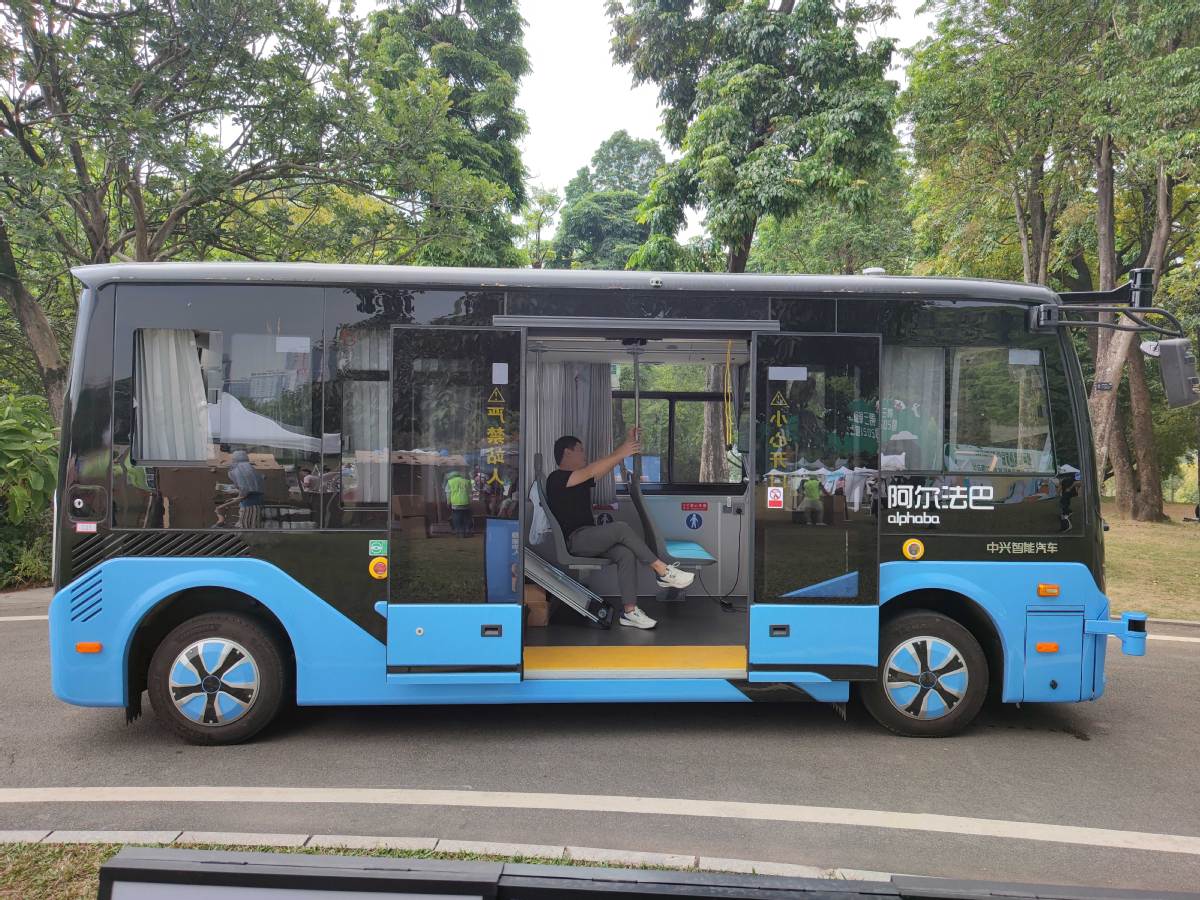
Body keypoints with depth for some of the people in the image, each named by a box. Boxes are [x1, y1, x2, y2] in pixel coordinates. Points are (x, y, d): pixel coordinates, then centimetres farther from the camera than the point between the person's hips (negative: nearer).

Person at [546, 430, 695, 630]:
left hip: (590, 537, 8)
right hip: (574, 540, -8)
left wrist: (627, 444, 1)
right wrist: (621, 453, -26)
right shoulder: (556, 478, -6)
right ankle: (663, 572, -22)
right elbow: (590, 472, -20)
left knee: (626, 554, -20)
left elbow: (605, 467, 14)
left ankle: (629, 612, -24)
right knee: (621, 528, -26)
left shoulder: (582, 478, 22)